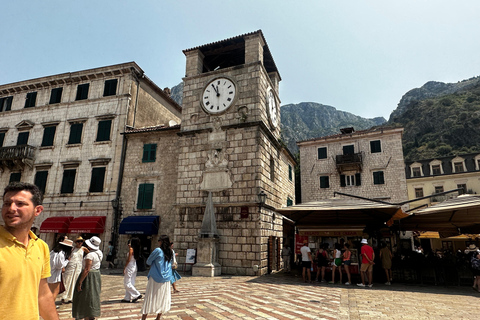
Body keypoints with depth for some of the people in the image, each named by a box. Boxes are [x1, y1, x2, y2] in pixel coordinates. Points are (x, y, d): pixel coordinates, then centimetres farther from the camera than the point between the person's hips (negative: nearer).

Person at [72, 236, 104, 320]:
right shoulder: (99, 253, 3)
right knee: (93, 296, 19)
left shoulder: (90, 255, -22)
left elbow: (86, 270, -24)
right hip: (97, 275, 9)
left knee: (86, 298, 3)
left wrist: (80, 282, -20)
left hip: (89, 276, -9)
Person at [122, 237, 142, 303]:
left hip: (129, 267, -9)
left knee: (127, 283, -1)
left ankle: (137, 294, -3)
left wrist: (124, 268, -11)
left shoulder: (131, 249, -16)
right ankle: (127, 298, 19)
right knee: (131, 283, 12)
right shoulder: (136, 249, 7)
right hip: (134, 267, 9)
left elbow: (128, 260, -17)